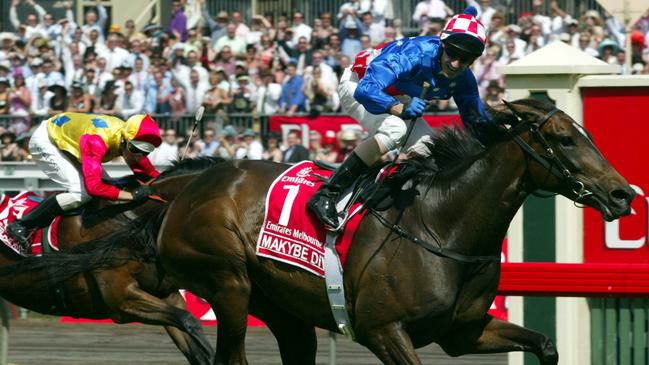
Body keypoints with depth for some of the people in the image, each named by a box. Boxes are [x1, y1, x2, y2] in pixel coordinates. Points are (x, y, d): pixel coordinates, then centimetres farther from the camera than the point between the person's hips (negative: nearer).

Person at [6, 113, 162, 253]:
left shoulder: (132, 141, -14)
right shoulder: (96, 141, -39)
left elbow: (151, 173, -1)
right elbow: (93, 186, -44)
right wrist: (133, 195, -42)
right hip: (44, 143, -9)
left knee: (108, 186, 3)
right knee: (82, 192, -22)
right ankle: (20, 226, -15)